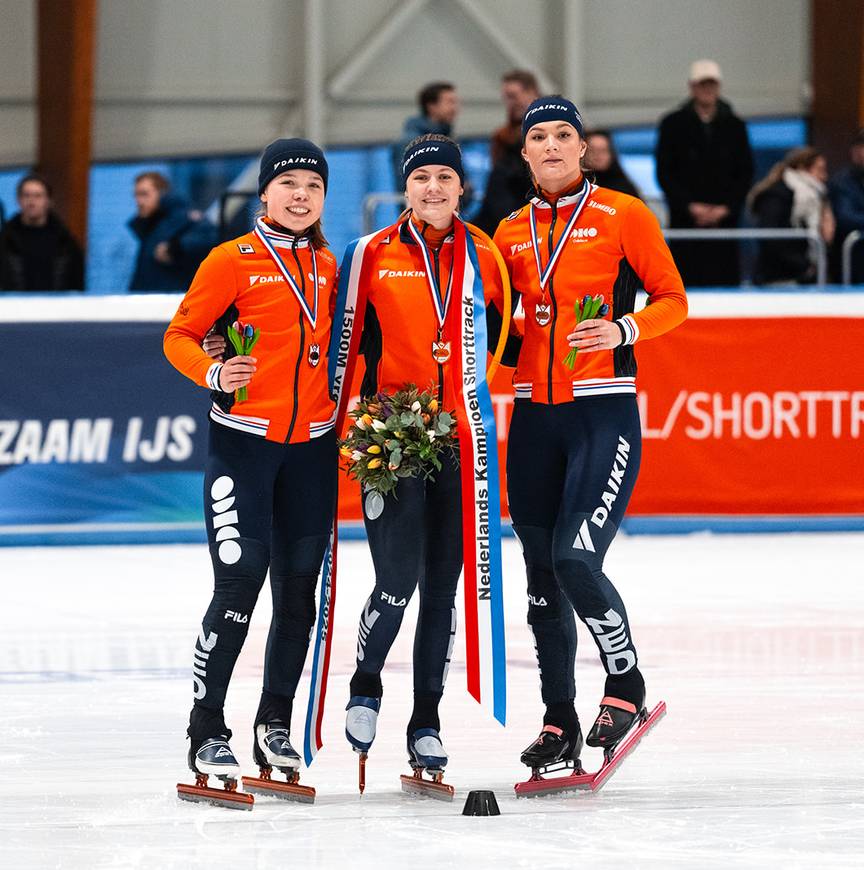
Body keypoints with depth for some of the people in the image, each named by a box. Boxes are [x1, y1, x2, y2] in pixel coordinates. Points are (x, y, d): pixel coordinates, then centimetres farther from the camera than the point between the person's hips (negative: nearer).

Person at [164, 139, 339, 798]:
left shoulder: (328, 267, 13)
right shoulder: (233, 261, -2)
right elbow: (180, 335, -1)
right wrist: (213, 373, -19)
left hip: (311, 445, 5)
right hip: (243, 440, -5)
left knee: (299, 590, 6)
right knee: (240, 583, -12)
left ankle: (276, 724, 19)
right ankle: (206, 731, -5)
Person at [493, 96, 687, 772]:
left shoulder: (623, 215, -1)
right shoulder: (511, 233, 13)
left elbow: (673, 300, -1)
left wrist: (623, 329, -18)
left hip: (604, 412, -5)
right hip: (535, 417, 5)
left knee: (575, 559, -18)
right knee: (541, 572, 6)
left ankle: (626, 683, 5)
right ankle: (559, 723, 15)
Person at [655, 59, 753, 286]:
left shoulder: (734, 126, 11)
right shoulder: (673, 124, 6)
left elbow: (745, 173, 10)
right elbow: (664, 173, 3)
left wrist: (726, 208, -4)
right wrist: (689, 206, -8)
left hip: (723, 220, 1)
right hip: (685, 221, -1)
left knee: (725, 282, -5)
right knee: (686, 284, -7)